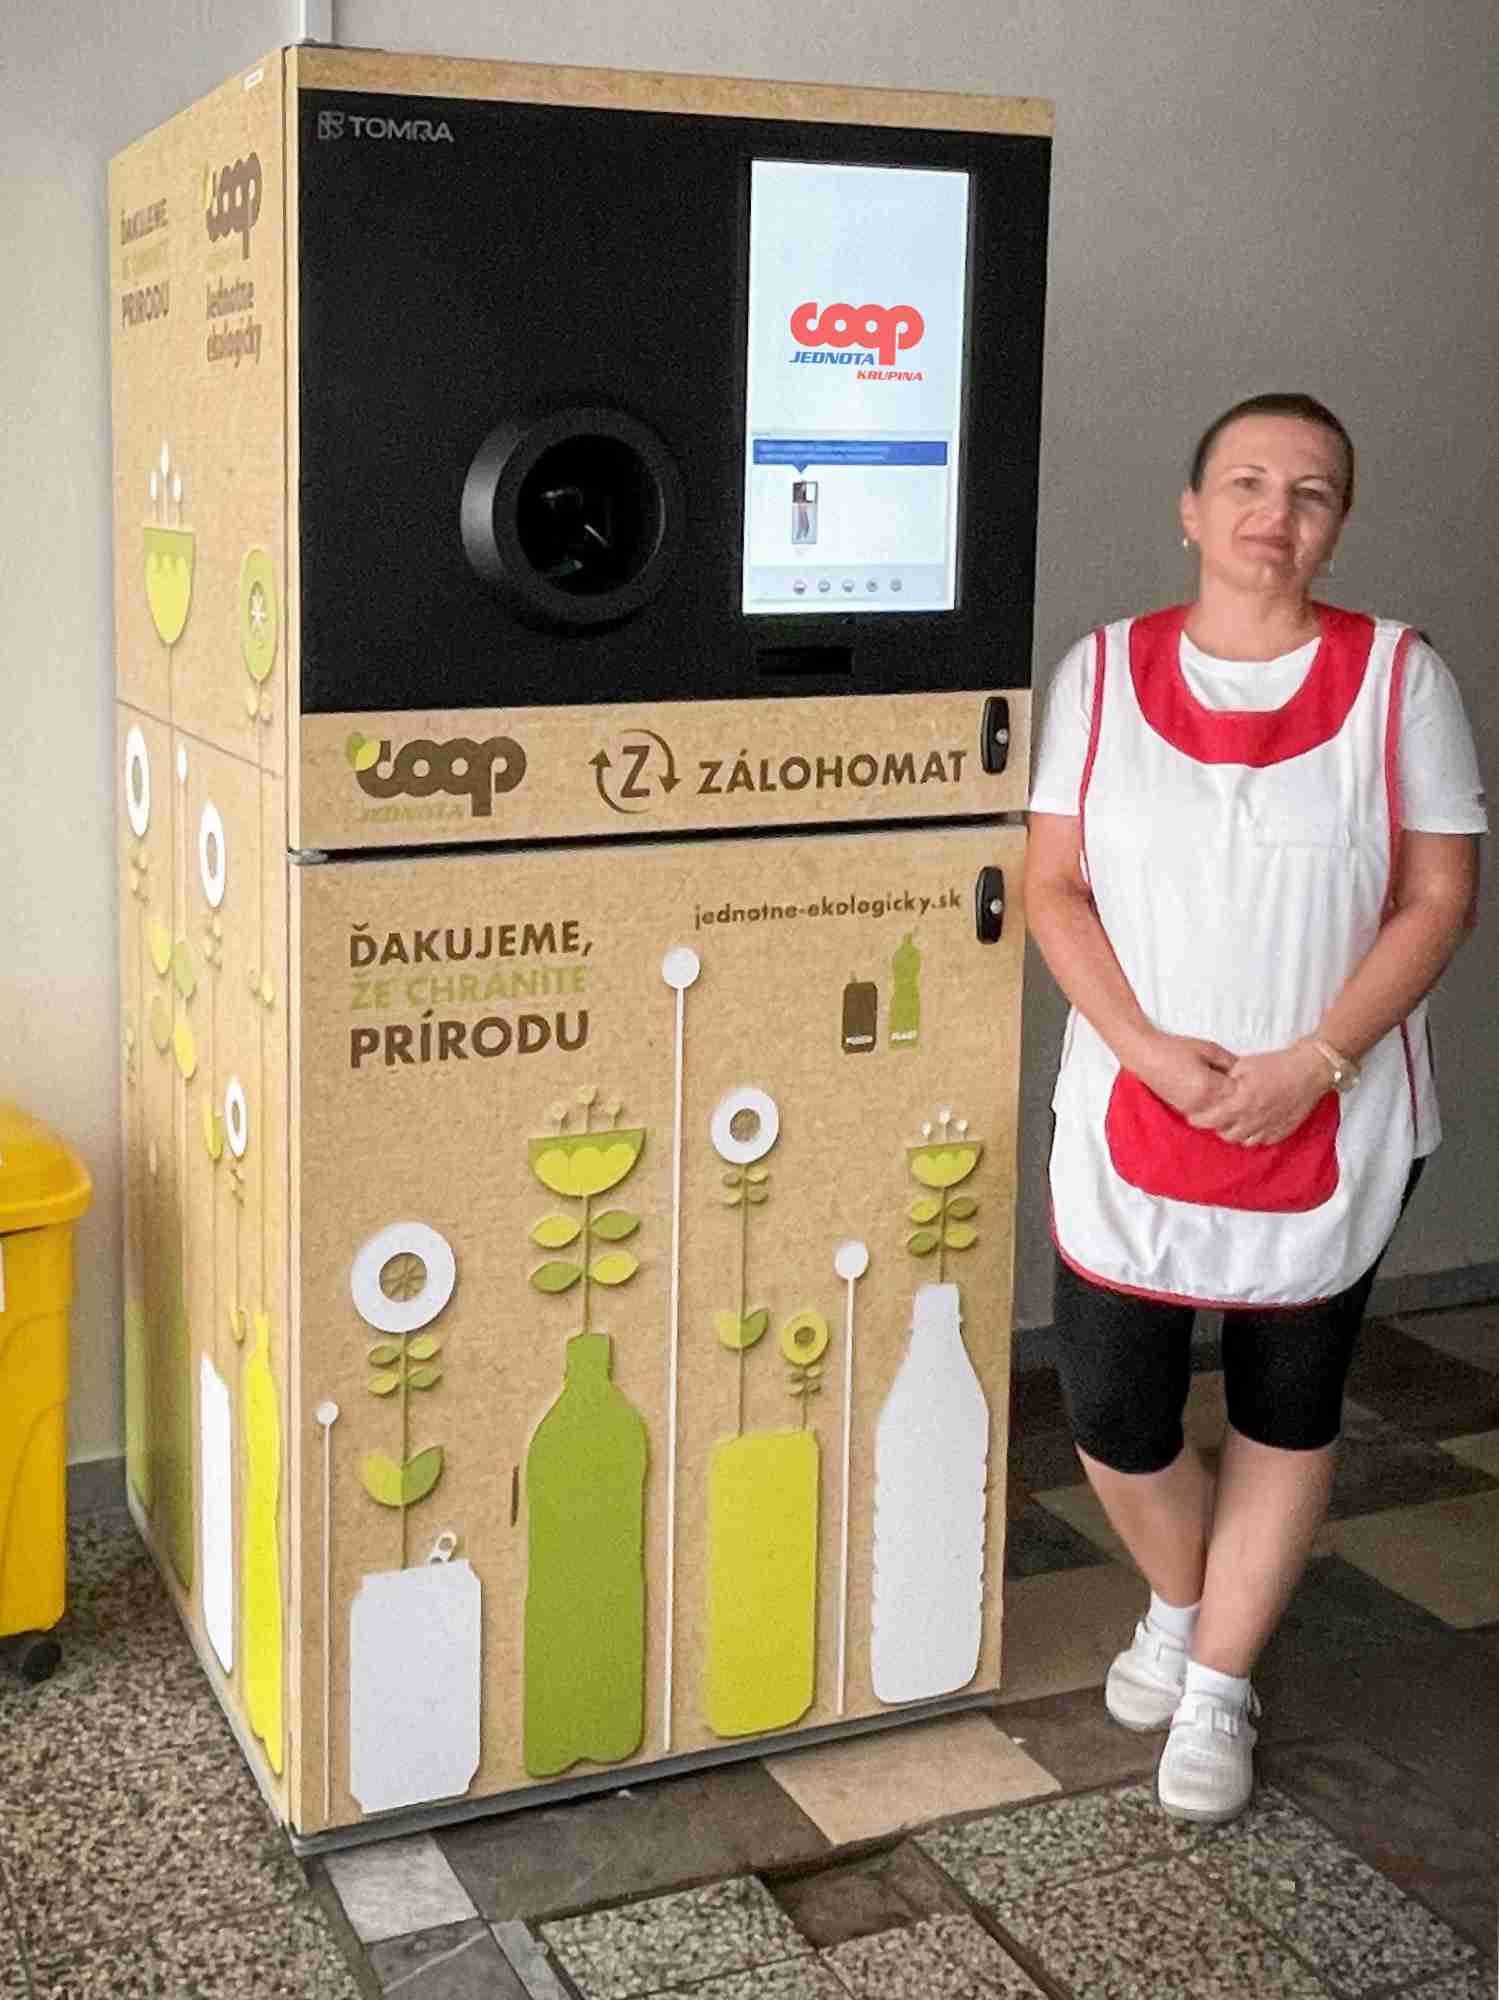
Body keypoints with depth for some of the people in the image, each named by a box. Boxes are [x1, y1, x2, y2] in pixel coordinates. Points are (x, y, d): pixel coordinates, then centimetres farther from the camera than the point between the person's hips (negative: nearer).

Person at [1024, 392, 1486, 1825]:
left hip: (1331, 1128, 0)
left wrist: (1313, 1060, -16)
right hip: (1131, 1118, 1)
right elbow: (1051, 887, -1)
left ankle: (1217, 1693, 29)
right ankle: (1179, 1608, 35)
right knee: (1112, 1418, 3)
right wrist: (1150, 1049, -15)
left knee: (1286, 1411, 11)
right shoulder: (1104, 671, 0)